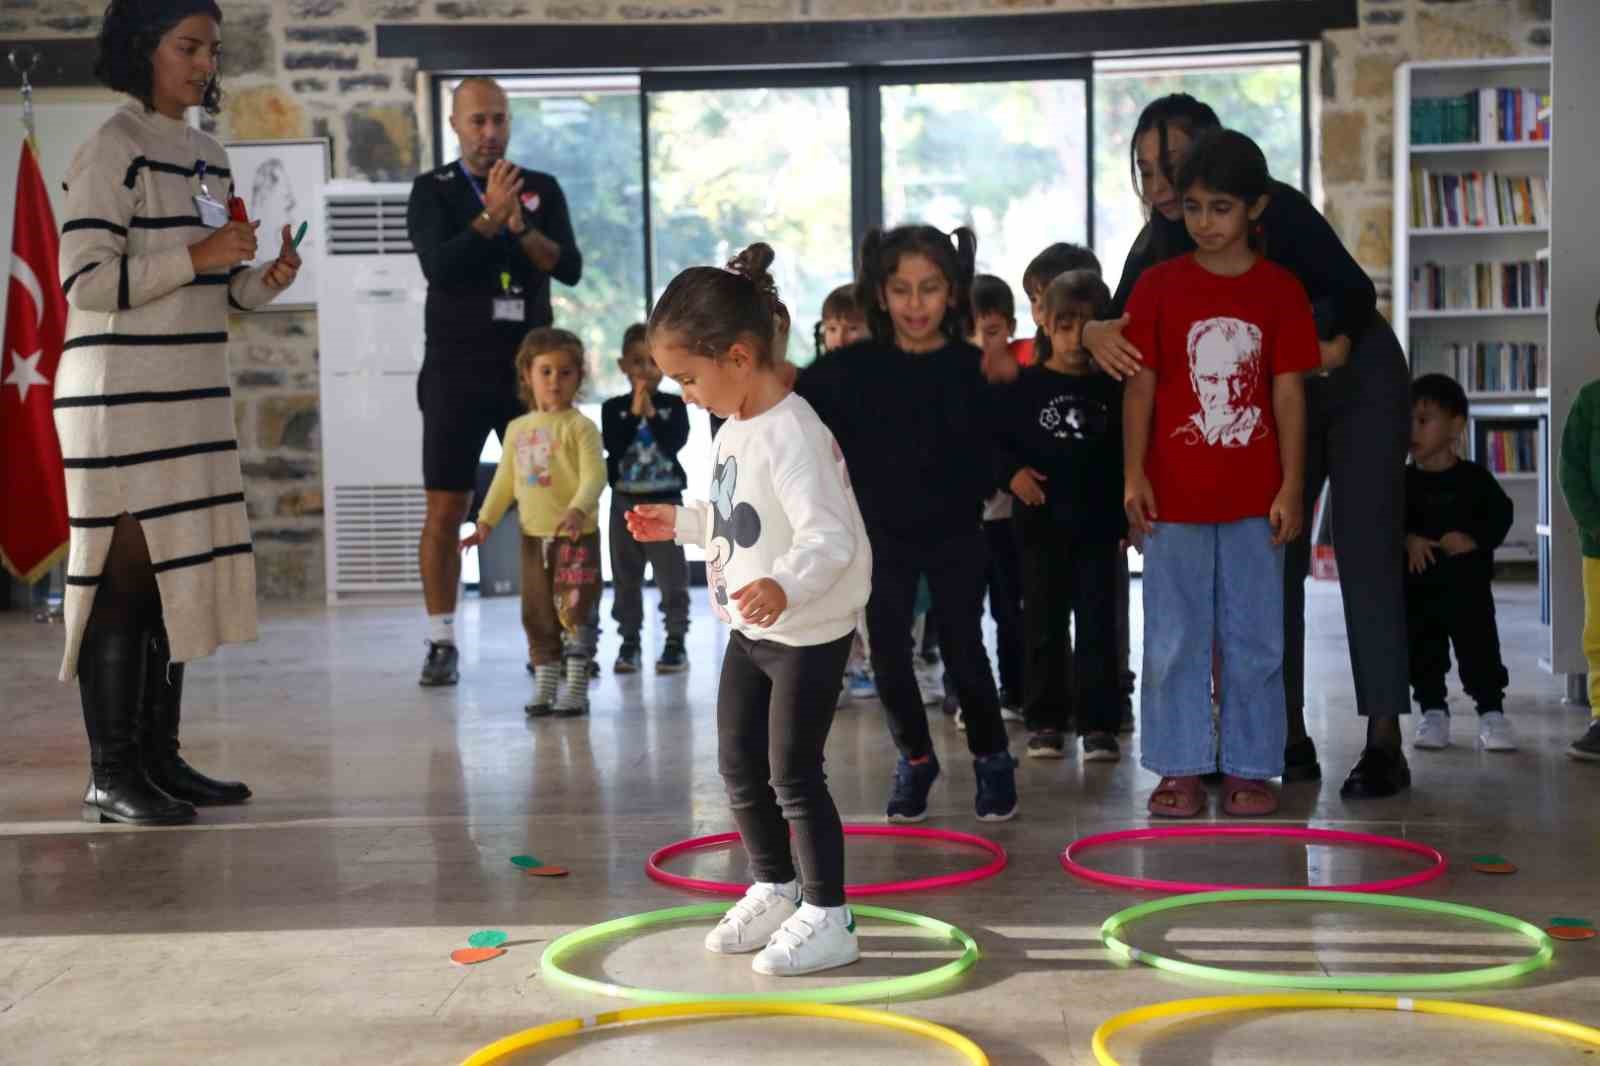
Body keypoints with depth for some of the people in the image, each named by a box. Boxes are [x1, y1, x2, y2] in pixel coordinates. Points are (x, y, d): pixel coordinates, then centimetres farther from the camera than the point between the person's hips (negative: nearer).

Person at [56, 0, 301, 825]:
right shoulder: (112, 149, -8)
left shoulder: (208, 156, 16)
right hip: (121, 407, -8)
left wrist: (263, 281, 2)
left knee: (176, 580, 9)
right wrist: (195, 257, -19)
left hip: (193, 402, 8)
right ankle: (110, 777, 0)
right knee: (122, 580, -6)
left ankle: (160, 759, 17)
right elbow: (85, 279, -15)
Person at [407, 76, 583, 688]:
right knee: (446, 509, 0)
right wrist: (490, 216, -20)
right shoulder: (433, 191, 3)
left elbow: (570, 268, -2)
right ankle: (442, 643, 8)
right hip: (456, 372, -1)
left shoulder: (542, 190, 10)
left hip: (529, 366, 2)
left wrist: (520, 224, -15)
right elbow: (437, 266, -12)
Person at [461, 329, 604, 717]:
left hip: (575, 535, -6)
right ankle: (544, 687, 19)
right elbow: (505, 480, 18)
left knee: (573, 613, -6)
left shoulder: (579, 426, -8)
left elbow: (594, 475, -17)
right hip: (533, 536, 6)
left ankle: (576, 690, 1)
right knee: (537, 616, 10)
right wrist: (486, 521, 13)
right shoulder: (517, 429, 11)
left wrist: (578, 509, -33)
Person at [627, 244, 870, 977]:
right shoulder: (736, 428, 5)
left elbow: (829, 537, -34)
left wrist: (784, 586, -49)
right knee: (739, 765, 16)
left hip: (809, 633, -9)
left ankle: (828, 917, 10)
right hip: (751, 629, 9)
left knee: (793, 773, -3)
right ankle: (774, 889, 34)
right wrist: (681, 522, 19)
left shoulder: (791, 434, -25)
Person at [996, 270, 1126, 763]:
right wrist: (1012, 472, -14)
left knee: (1097, 626, 1)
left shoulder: (1112, 389, 2)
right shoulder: (1026, 386, 0)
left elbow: (1128, 455, 7)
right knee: (1045, 625, 8)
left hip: (1099, 525, 0)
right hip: (1041, 524, 0)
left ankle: (1098, 722, 7)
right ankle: (1045, 720, 16)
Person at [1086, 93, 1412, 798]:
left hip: (1358, 384, -6)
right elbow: (1121, 327, -15)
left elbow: (1355, 294, -28)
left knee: (1366, 552, -9)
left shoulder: (1275, 210, -27)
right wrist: (1096, 333, -37)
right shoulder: (1159, 245, -11)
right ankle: (1288, 737, 7)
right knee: (1272, 558, 1)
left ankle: (1384, 742, -7)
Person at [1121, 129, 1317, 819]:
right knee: (1174, 639, 5)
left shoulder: (1280, 291, 0)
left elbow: (1288, 392, 0)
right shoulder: (1158, 287, 0)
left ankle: (1249, 767, 18)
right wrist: (1133, 475, -5)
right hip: (1173, 496, 0)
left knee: (1255, 640, 7)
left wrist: (1291, 486, -4)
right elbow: (1140, 386, 1)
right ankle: (1180, 769, 15)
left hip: (1255, 498, 0)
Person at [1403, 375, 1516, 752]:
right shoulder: (1402, 480, 2)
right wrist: (1408, 540, -17)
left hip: (1468, 587, -2)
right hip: (1417, 589, 2)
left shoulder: (1474, 478, -3)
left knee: (1480, 652, -1)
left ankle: (1492, 713, 8)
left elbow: (1500, 515, -4)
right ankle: (1433, 713, 21)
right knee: (1423, 655, 8)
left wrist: (1473, 540, -18)